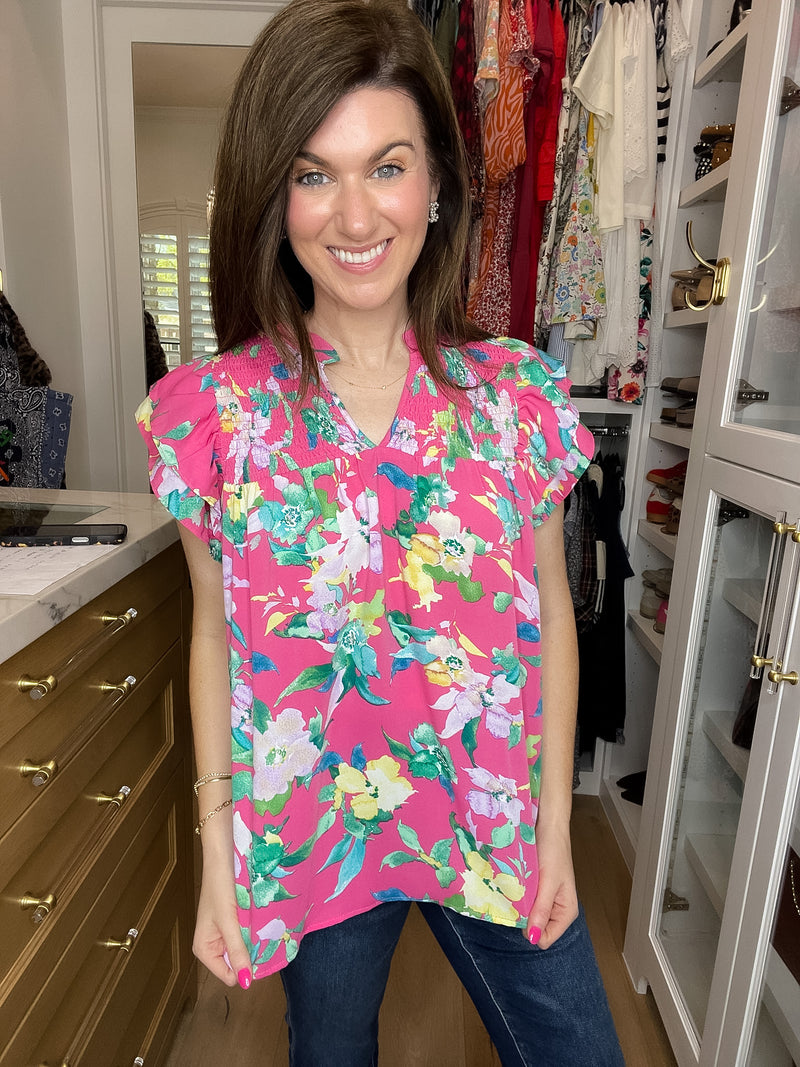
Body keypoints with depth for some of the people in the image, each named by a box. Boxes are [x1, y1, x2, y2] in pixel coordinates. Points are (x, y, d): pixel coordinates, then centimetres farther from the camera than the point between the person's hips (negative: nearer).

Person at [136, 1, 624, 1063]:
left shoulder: (519, 392, -10)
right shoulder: (210, 409, -11)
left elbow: (551, 616, -3)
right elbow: (215, 635, -4)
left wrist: (554, 827, -1)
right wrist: (216, 852, -1)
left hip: (495, 828, 1)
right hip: (306, 841, 0)